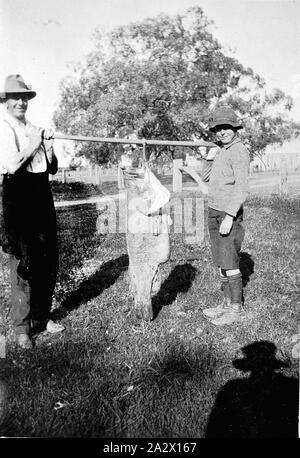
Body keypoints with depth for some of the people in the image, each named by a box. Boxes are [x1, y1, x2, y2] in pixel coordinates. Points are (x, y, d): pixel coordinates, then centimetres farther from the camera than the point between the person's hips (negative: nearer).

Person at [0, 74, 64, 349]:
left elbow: (53, 169, 16)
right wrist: (33, 146, -7)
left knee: (49, 261, 8)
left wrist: (49, 148, -1)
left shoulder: (36, 129, 17)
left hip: (42, 195, 6)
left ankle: (41, 317, 24)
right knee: (23, 262, -4)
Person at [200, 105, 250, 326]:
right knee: (221, 262, 12)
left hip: (229, 214, -9)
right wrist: (211, 158, 7)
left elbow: (242, 188, -20)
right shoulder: (222, 151, 16)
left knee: (229, 263, -5)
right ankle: (228, 303, 23)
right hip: (214, 213, 9)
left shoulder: (239, 151, -13)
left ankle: (237, 308, 7)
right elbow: (206, 177, 23)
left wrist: (229, 216, -25)